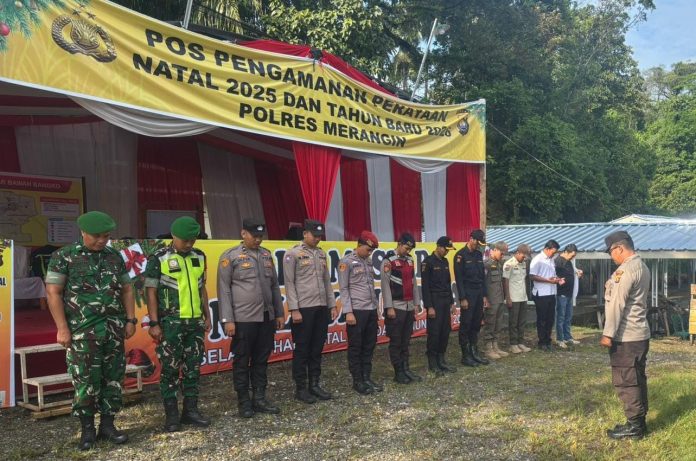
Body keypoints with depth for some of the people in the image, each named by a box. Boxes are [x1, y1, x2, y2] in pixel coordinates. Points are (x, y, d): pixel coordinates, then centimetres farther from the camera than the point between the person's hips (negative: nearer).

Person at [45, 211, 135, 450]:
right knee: (86, 381, 0)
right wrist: (62, 328, -11)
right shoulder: (64, 256, -3)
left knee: (113, 378, 7)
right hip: (82, 332, -4)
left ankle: (107, 424, 19)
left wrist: (130, 320, 7)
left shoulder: (115, 257, 10)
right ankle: (87, 429, 15)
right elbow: (53, 293, -6)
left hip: (114, 330, 4)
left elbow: (127, 290, 14)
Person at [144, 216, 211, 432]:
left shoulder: (199, 257, 9)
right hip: (171, 323, -5)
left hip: (195, 322, 5)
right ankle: (171, 414, 12)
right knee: (170, 369, 2)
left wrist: (207, 316, 15)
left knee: (193, 368, 10)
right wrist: (154, 323, -10)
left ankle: (190, 410, 21)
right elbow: (151, 292, -6)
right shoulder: (159, 259, -6)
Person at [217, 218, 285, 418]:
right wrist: (227, 320, -11)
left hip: (267, 318, 5)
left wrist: (279, 313, 14)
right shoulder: (230, 256, -4)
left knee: (261, 360, 12)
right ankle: (244, 402, 16)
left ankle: (259, 399, 23)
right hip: (243, 319, -5)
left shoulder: (267, 255, 12)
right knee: (242, 362, 5)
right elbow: (224, 290, -6)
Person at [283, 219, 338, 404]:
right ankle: (300, 388, 12)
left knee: (317, 348, 11)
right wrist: (294, 309, -15)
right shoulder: (293, 254, -5)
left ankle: (314, 385, 22)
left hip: (322, 308, 6)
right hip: (303, 309, -6)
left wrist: (332, 305, 11)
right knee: (302, 350, 3)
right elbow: (289, 284, -9)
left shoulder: (321, 254, 13)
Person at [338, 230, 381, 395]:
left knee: (369, 346, 11)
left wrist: (376, 307, 14)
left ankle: (367, 378, 21)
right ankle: (358, 381, 12)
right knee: (356, 347, 3)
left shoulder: (369, 261, 15)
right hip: (357, 310, -7)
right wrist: (348, 312, -14)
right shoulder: (346, 262, -5)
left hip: (371, 310, 7)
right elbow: (343, 289, -8)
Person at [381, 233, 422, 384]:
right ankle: (398, 373, 8)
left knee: (406, 341, 12)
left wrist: (416, 303, 11)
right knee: (396, 342, 1)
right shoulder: (389, 260, -9)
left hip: (409, 306, 7)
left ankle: (406, 369, 19)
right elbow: (385, 284, -12)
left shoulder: (410, 260, 13)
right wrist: (389, 307, -16)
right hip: (396, 307, -7)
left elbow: (414, 282, 16)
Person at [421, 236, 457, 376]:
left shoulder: (445, 262, 12)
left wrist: (452, 302, 15)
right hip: (434, 302, -7)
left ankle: (441, 360, 19)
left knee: (445, 332, 9)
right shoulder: (428, 262, -11)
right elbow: (425, 286, -14)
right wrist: (429, 306, -17)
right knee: (434, 333, -3)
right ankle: (432, 363, 6)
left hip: (446, 302, 7)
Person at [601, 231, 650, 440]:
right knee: (637, 380, 15)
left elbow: (617, 304, -20)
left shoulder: (625, 269, -19)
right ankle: (639, 422, 23)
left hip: (625, 337, -10)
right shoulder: (642, 267, 13)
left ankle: (634, 426, 5)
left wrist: (608, 333, -17)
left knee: (625, 382, -2)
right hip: (640, 333, 10)